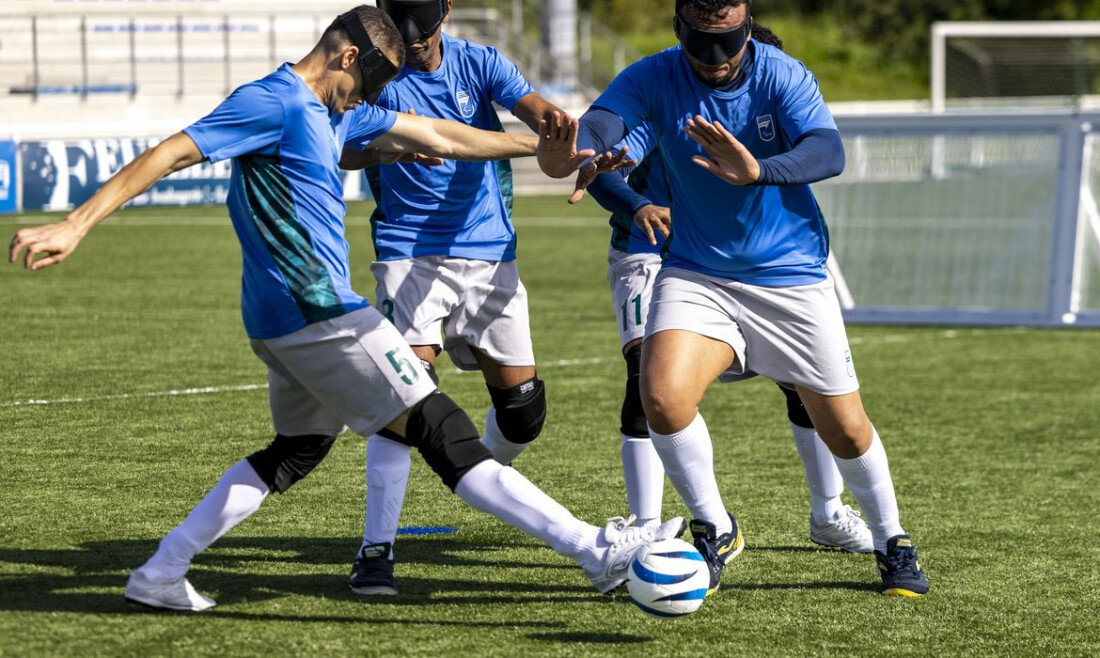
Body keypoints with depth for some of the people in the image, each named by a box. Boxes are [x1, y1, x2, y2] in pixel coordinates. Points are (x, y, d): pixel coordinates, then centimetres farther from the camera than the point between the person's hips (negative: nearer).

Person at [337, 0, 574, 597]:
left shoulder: (478, 64, 1)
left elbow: (536, 109, -15)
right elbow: (345, 152, -21)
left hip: (488, 250, 3)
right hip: (408, 252, -3)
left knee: (522, 404, 5)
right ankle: (376, 550, -18)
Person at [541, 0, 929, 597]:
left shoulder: (782, 76, -15)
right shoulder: (653, 79, -11)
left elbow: (828, 152, -31)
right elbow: (593, 129, -28)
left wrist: (758, 171, -52)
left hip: (792, 277, -1)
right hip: (695, 274, 1)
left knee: (845, 429, 4)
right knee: (663, 397, -23)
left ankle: (891, 544, 31)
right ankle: (715, 531, 1)